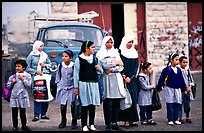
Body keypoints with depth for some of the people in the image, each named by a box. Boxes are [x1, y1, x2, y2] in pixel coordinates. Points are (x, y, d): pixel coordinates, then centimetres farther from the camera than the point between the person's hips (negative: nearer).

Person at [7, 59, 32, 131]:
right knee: (14, 112, 2)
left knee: (23, 112, 7)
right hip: (14, 96, 1)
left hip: (23, 96, -1)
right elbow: (8, 85, 10)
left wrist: (23, 79, -15)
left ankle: (24, 125, 21)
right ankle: (15, 126, 10)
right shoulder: (13, 76, 6)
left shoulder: (27, 76, 1)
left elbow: (28, 85, -9)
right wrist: (12, 83, -8)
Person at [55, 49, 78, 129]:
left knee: (73, 106, 4)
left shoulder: (74, 66, -9)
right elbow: (58, 76, 13)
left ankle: (74, 122, 15)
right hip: (62, 88, 3)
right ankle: (63, 121, 18)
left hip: (71, 88, -3)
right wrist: (58, 83, 6)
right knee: (62, 105, 6)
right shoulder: (60, 66, 1)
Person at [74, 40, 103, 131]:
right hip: (84, 84, -4)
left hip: (94, 84, 4)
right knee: (84, 105, -3)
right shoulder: (79, 59, 0)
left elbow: (101, 72, 20)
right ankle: (84, 125, 1)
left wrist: (99, 69, -3)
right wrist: (76, 87, -5)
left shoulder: (95, 58, 14)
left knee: (93, 105, 5)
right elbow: (76, 73, -1)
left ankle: (91, 124, 14)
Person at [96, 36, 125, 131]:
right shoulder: (100, 54, 7)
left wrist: (111, 69, -7)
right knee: (108, 102, -9)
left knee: (117, 102, 0)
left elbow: (121, 67, 9)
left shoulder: (116, 53, 18)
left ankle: (114, 123, 6)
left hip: (116, 79, 4)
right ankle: (108, 124, -8)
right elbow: (104, 65, -9)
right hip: (106, 79, -4)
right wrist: (115, 63, 2)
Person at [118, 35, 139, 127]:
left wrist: (130, 77, -7)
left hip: (132, 80, 4)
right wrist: (123, 76, -16)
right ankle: (126, 120, -9)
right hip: (123, 79, -4)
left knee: (133, 98, 2)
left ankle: (132, 119, 4)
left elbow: (136, 67, 5)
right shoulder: (120, 52, -1)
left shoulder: (134, 53, 13)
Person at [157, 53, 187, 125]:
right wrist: (159, 87, -3)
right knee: (170, 106, -2)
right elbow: (161, 79, -5)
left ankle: (175, 119, 15)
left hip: (177, 90, 5)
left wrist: (184, 89, 18)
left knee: (177, 105, 6)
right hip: (169, 89, -5)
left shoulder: (178, 70, 8)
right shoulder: (167, 69, -9)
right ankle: (170, 120, 6)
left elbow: (182, 80, 16)